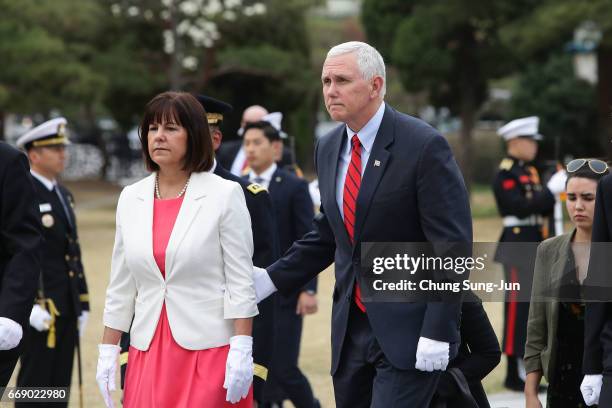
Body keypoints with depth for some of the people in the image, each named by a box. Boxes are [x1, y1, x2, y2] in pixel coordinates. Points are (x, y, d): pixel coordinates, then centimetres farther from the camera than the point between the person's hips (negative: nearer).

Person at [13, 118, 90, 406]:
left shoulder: (63, 195, 17)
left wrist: (82, 304, 16)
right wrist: (29, 305, -22)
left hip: (67, 308, 8)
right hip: (41, 309, -8)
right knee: (35, 384, -5)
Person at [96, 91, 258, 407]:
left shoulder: (225, 194, -3)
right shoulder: (131, 198, 9)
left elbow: (240, 281, -5)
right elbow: (121, 285, 13)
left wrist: (242, 352, -12)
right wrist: (107, 352, 10)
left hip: (208, 349, -4)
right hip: (148, 353, 4)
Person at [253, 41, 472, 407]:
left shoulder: (425, 146, -12)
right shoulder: (328, 149, 10)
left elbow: (452, 247, -14)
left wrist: (438, 332, -19)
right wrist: (271, 279, 8)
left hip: (408, 330, -7)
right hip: (351, 331, 7)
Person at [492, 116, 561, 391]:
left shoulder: (529, 171, 17)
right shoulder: (505, 174, -12)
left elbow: (541, 208, 17)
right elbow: (521, 208, -22)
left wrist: (556, 194, 0)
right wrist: (550, 190, -21)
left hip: (535, 244, 9)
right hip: (517, 244, -9)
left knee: (532, 307, 11)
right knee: (518, 306, -7)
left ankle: (523, 370, 17)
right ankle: (514, 375, -4)